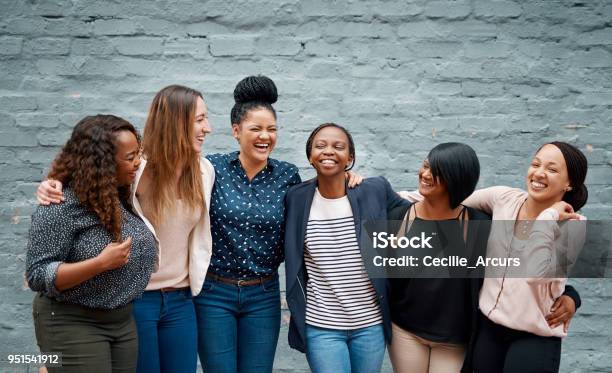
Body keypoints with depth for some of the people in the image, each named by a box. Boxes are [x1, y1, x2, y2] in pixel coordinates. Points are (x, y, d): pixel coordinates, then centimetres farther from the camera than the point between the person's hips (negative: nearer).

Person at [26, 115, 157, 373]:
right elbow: (38, 276, -20)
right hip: (73, 325, -7)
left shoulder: (124, 196, 4)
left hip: (124, 321, 7)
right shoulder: (60, 207, -18)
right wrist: (101, 263, -27)